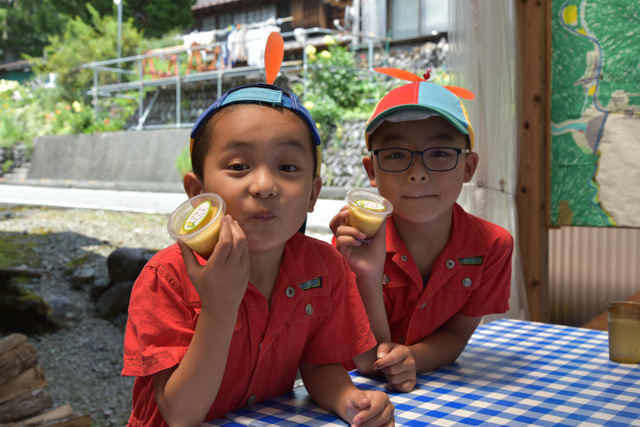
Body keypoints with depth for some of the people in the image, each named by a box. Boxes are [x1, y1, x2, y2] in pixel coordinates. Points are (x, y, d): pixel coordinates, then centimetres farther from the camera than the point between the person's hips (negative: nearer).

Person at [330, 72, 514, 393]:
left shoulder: (491, 245, -11)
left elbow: (456, 336, -2)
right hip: (358, 392, -1)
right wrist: (368, 278, -30)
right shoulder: (356, 243, -16)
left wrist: (410, 358, -22)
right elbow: (368, 363, -15)